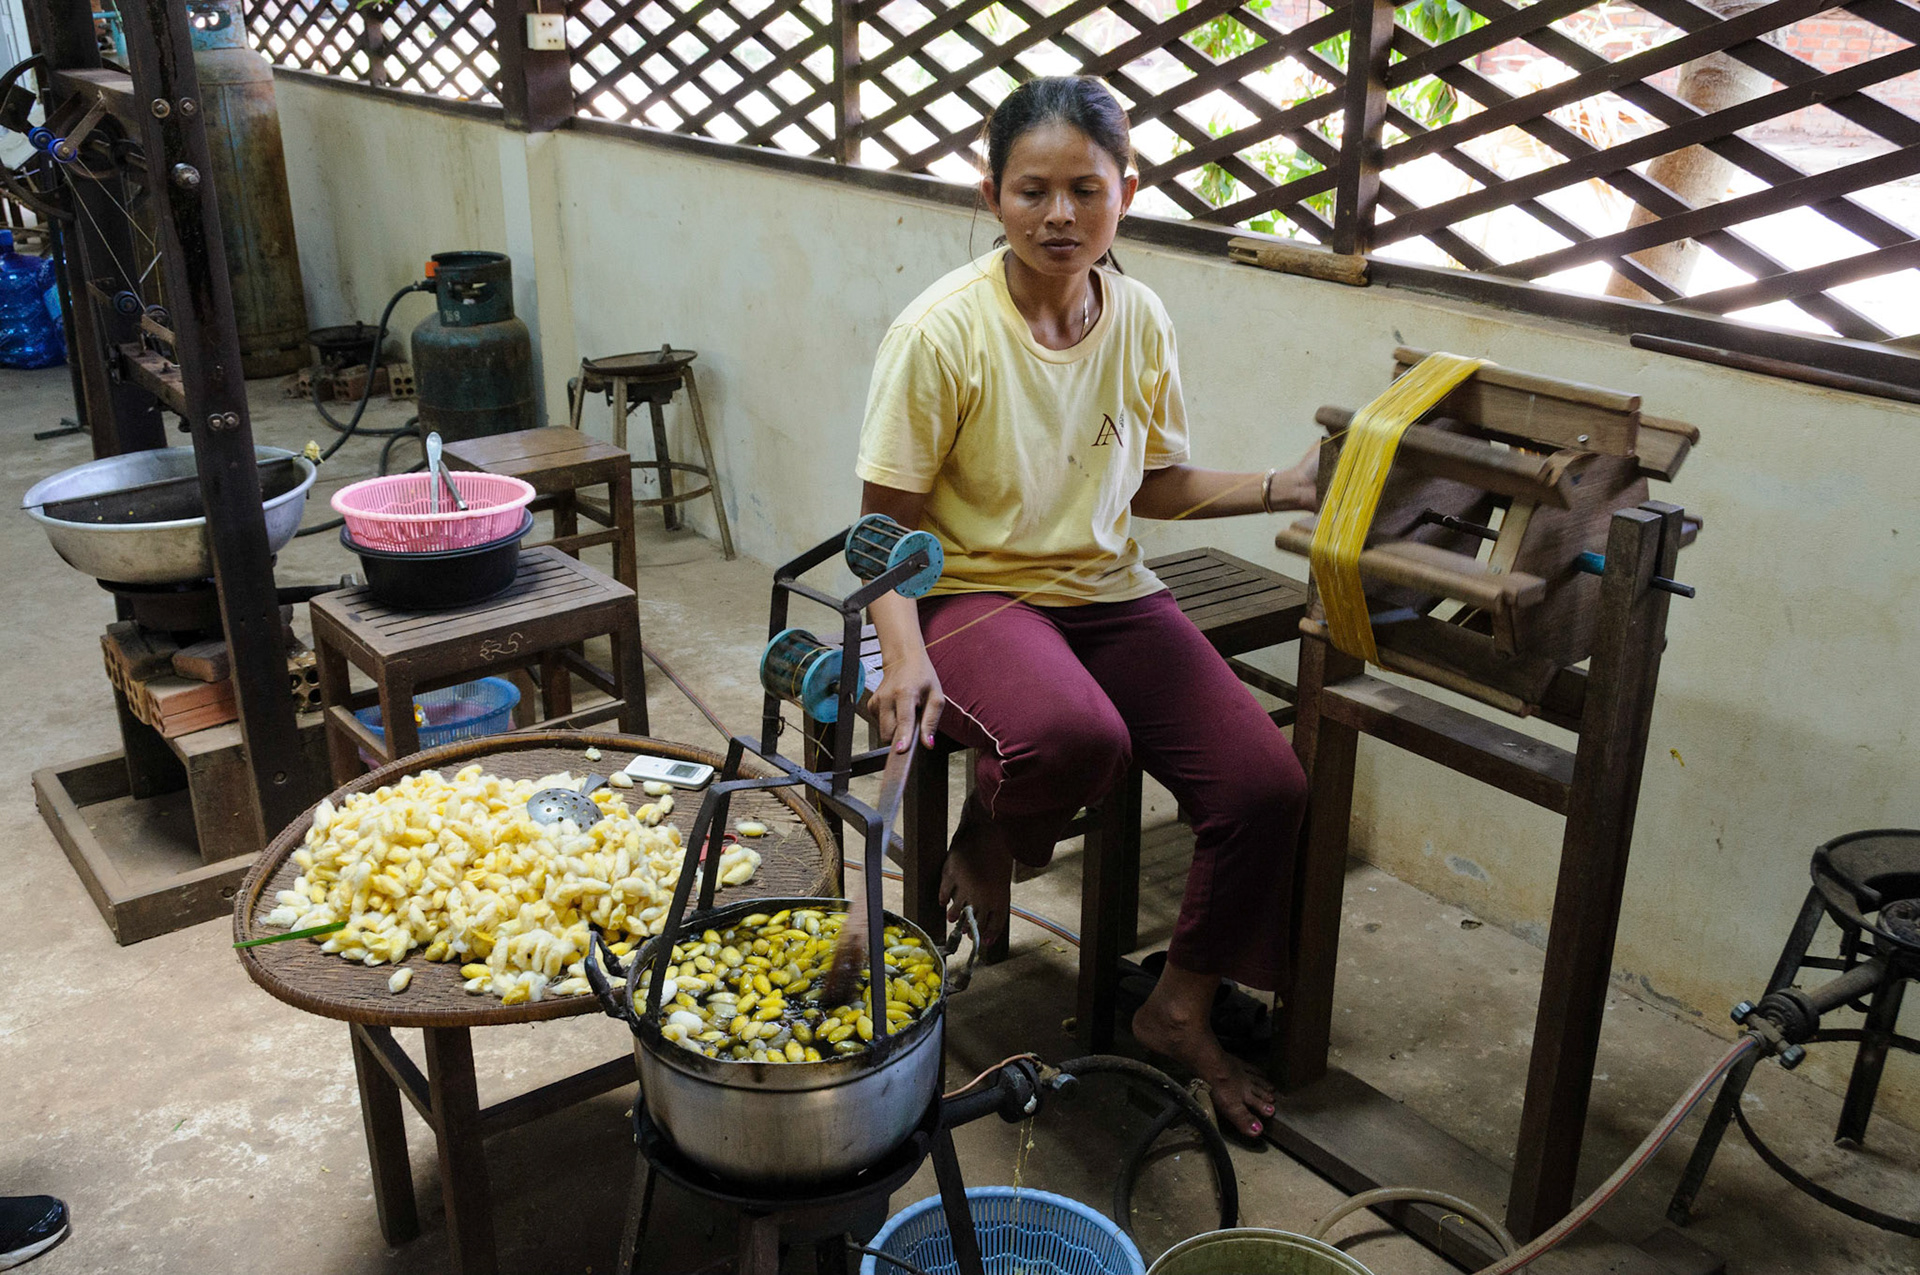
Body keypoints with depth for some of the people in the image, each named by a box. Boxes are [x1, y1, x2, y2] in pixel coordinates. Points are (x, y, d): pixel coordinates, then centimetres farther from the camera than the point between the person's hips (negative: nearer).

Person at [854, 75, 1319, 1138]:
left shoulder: (1139, 321, 1)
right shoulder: (945, 331, -15)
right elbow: (887, 521, -10)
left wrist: (1285, 488, 2)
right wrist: (903, 651, -25)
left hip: (1106, 589, 5)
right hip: (972, 590, -5)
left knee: (1265, 782, -11)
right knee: (1074, 737, -38)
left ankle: (1179, 1009, 13)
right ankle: (984, 845, 1)